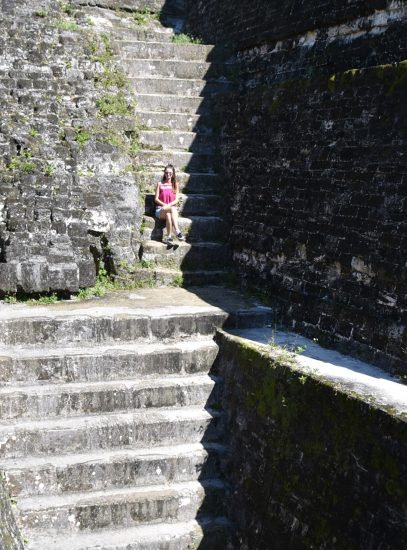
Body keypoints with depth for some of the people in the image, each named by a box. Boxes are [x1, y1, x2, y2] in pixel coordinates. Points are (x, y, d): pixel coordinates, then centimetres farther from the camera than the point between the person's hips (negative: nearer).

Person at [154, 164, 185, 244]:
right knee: (172, 209, -36)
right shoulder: (160, 184, 10)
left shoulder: (175, 184, 13)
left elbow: (176, 200, 6)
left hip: (172, 208, 1)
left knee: (168, 214, -38)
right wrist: (164, 205, -12)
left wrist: (169, 205, -13)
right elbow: (156, 199, 4)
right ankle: (177, 232, -45)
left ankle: (169, 237, -47)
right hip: (160, 209, -1)